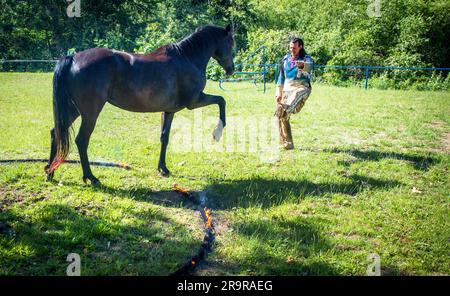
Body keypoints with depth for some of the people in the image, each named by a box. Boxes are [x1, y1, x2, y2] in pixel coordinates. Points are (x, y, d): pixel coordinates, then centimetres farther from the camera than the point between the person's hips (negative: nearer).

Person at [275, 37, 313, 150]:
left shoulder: (306, 58, 0)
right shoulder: (285, 59, 14)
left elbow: (309, 66, -25)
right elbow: (281, 76, 20)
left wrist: (302, 65, -49)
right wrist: (279, 92, 13)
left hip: (301, 87, -4)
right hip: (287, 88, 4)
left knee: (297, 94, -40)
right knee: (282, 116, -2)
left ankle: (286, 110, -69)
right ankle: (287, 144, 6)